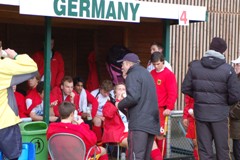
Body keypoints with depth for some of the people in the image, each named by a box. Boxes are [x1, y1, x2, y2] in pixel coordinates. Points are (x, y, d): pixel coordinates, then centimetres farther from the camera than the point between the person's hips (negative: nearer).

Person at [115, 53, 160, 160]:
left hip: (139, 123, -9)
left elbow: (133, 97, -17)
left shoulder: (133, 75, -5)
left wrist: (120, 105, 0)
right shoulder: (146, 74, 24)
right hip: (151, 122, 9)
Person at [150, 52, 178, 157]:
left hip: (161, 109, -5)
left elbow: (172, 93, -11)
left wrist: (169, 108, -15)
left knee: (159, 135, -4)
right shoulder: (151, 74, 11)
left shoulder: (169, 74, -7)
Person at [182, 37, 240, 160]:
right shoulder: (228, 69, -10)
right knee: (222, 150, 11)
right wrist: (225, 103, 8)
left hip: (200, 113, 2)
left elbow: (185, 88, 0)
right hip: (220, 113, -2)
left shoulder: (194, 66, -3)